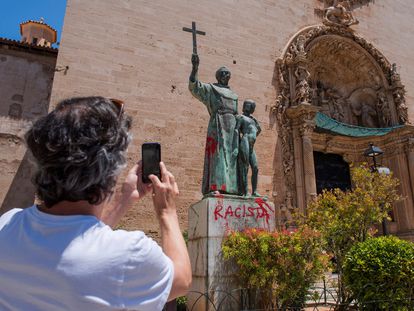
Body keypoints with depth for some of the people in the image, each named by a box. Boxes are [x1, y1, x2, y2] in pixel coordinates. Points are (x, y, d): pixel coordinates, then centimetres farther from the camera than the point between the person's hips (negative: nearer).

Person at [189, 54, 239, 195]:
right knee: (218, 153, -18)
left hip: (232, 126, 6)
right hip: (217, 124, -6)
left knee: (231, 155, -2)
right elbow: (193, 86, -6)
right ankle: (214, 187, -23)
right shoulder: (210, 88, 12)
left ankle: (229, 187, -1)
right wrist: (195, 68, -19)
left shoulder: (233, 95, 29)